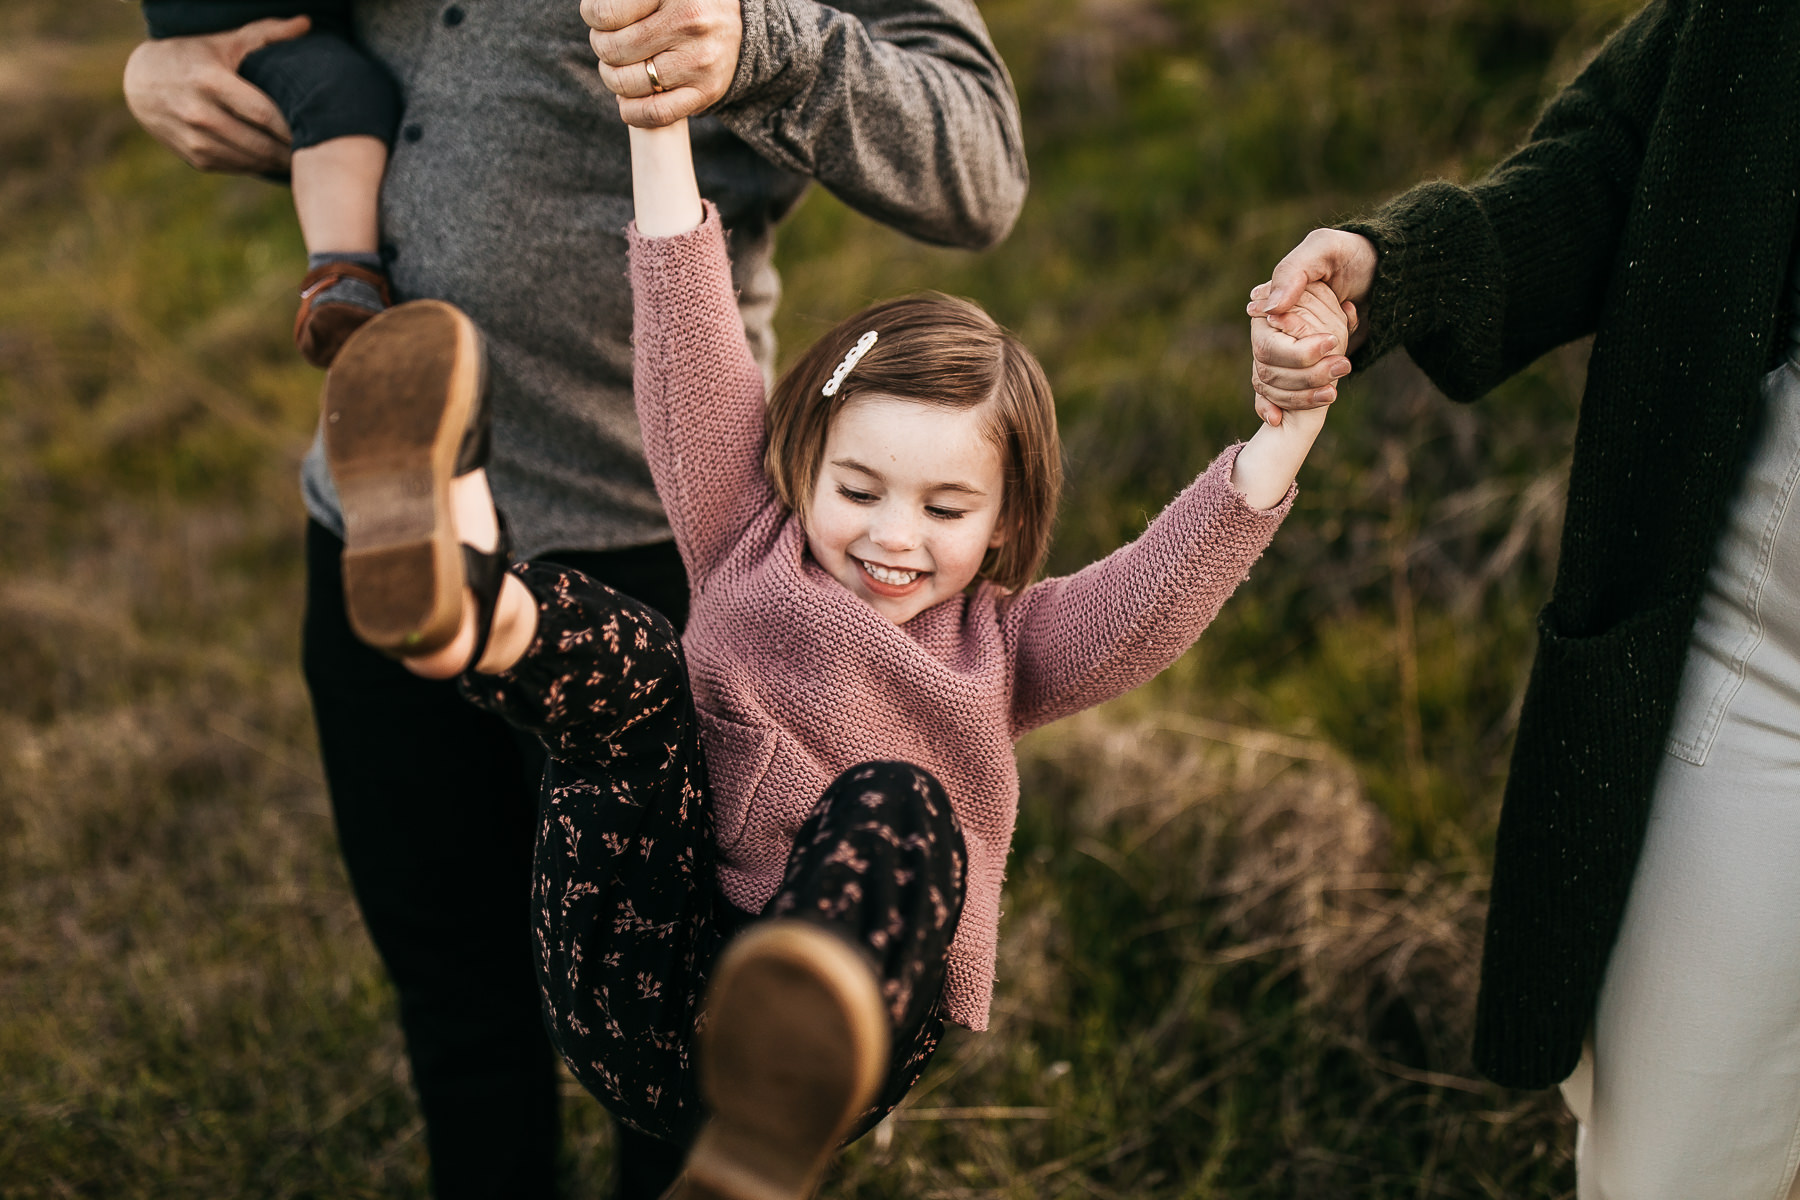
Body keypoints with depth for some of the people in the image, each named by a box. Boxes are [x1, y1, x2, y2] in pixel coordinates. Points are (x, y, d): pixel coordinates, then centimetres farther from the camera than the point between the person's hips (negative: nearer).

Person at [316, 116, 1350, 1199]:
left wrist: (1288, 426, -15)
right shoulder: (752, 558, 17)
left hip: (857, 1020, -1)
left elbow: (1166, 590, -2)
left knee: (894, 802, -30)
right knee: (631, 659, -14)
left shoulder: (1002, 648, 16)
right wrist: (661, 123, 2)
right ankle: (470, 609, -51)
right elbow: (693, 351, 8)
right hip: (639, 1009, 1)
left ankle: (787, 1106, -61)